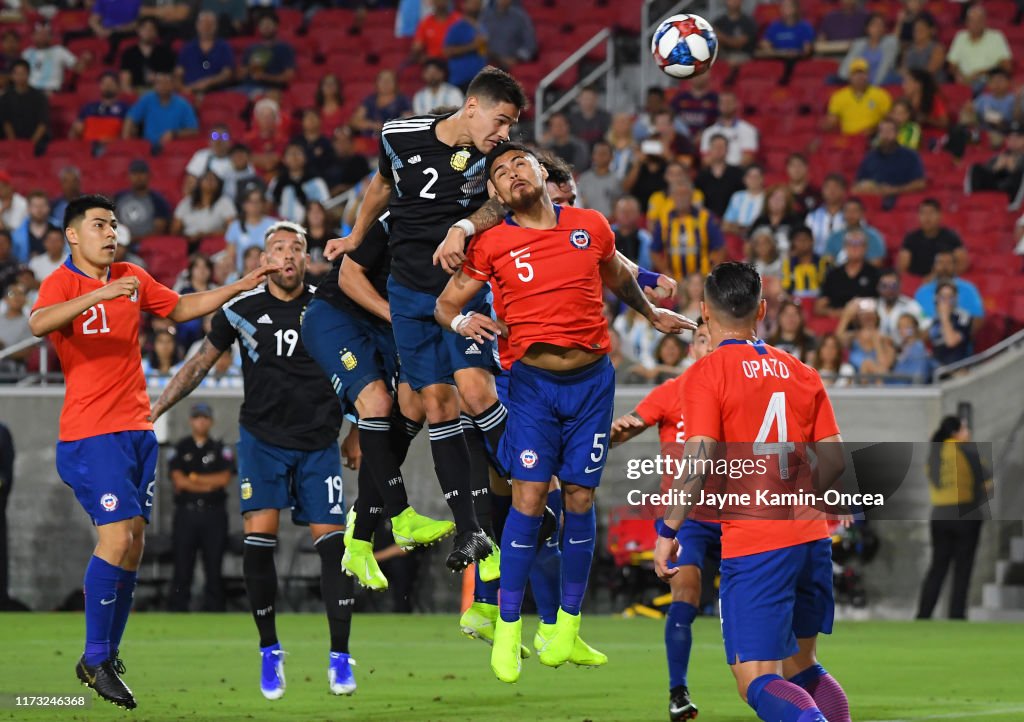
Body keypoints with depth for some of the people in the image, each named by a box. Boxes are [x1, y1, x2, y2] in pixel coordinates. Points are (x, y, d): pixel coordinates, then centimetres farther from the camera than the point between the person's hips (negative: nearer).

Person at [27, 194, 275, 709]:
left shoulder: (133, 279, 13)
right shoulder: (62, 283, -8)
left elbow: (181, 308, 27)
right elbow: (38, 323, -29)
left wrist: (241, 287, 20)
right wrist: (97, 295, -39)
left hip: (137, 429, 7)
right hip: (90, 434, -7)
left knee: (133, 545, 6)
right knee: (116, 538, -16)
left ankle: (107, 656, 14)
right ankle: (95, 659, -8)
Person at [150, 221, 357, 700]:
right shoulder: (243, 309, 1)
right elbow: (201, 364, 11)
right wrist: (154, 409, 8)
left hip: (318, 442, 0)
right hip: (262, 439, 0)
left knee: (331, 542, -7)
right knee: (259, 536, -14)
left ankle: (340, 659, 0)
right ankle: (269, 651, 2)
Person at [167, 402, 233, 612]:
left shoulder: (221, 449, 10)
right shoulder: (180, 449, 9)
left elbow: (224, 478, -4)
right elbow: (178, 481, -4)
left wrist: (194, 478, -4)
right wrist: (208, 484, -6)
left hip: (214, 515, 0)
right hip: (186, 513, 0)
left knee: (214, 566, -1)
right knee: (182, 565, -3)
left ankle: (214, 609, 0)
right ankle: (177, 610, -3)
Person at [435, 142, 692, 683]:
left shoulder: (591, 226, 4)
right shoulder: (492, 244, -3)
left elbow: (617, 276, 24)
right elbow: (445, 303, 5)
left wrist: (651, 313, 38)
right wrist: (462, 321, -17)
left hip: (592, 379, 2)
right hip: (533, 380, -2)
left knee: (580, 498, 2)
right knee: (529, 496, -10)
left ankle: (568, 624, 13)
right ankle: (508, 629, -3)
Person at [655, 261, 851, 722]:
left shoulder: (706, 374, -5)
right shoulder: (802, 373, 11)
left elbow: (699, 461, -15)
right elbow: (833, 461, 10)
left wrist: (668, 531, -6)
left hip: (752, 546, -6)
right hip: (811, 538, 6)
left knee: (758, 683, -6)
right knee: (801, 666, 22)